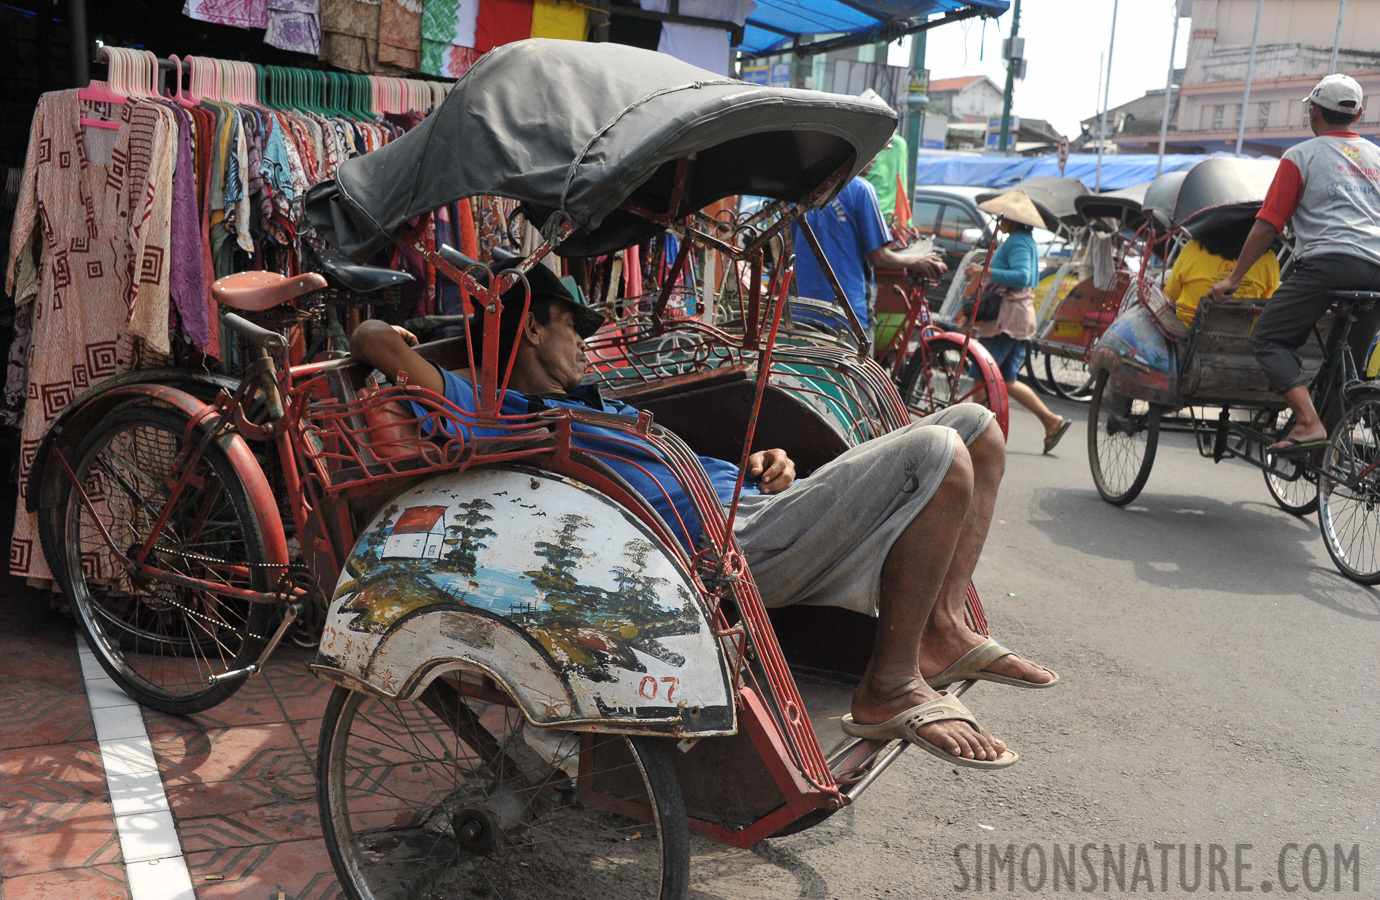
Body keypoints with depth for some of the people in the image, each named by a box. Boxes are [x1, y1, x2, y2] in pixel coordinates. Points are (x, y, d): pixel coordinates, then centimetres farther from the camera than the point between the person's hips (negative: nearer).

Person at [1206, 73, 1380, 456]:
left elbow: (1268, 224, 2)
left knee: (1268, 338, 0)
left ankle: (1309, 423, -18)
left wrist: (1234, 277, 7)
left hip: (1328, 261, -6)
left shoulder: (1301, 156, 8)